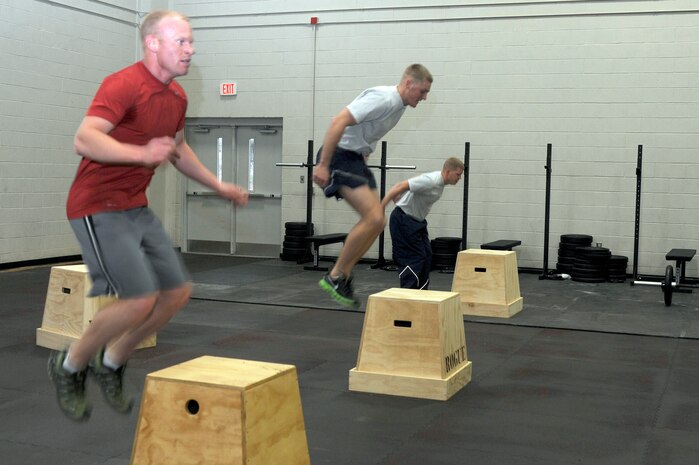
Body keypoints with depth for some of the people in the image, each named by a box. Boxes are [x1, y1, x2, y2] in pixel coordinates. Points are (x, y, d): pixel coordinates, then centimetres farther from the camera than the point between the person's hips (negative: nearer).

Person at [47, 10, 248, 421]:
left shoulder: (177, 96, 10)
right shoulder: (123, 85, -17)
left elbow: (179, 149, 27)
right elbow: (85, 139, -30)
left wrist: (219, 186, 24)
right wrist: (142, 153, -44)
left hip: (137, 209, 9)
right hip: (99, 208, -9)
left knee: (178, 292, 7)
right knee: (141, 300, -17)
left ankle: (112, 362, 25)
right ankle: (70, 365, 8)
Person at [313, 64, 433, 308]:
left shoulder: (399, 105, 12)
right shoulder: (383, 99, -19)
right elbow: (339, 121, -27)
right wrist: (322, 164, -27)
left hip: (356, 158, 10)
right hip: (340, 155, -10)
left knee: (377, 222, 6)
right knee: (373, 218, -18)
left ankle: (343, 276, 12)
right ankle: (334, 277, -7)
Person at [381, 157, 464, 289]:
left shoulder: (441, 184, 4)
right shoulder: (431, 181, -26)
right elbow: (400, 187, -29)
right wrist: (380, 208, -30)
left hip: (417, 221, 10)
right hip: (404, 220, -10)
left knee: (426, 255, 8)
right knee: (414, 258, -11)